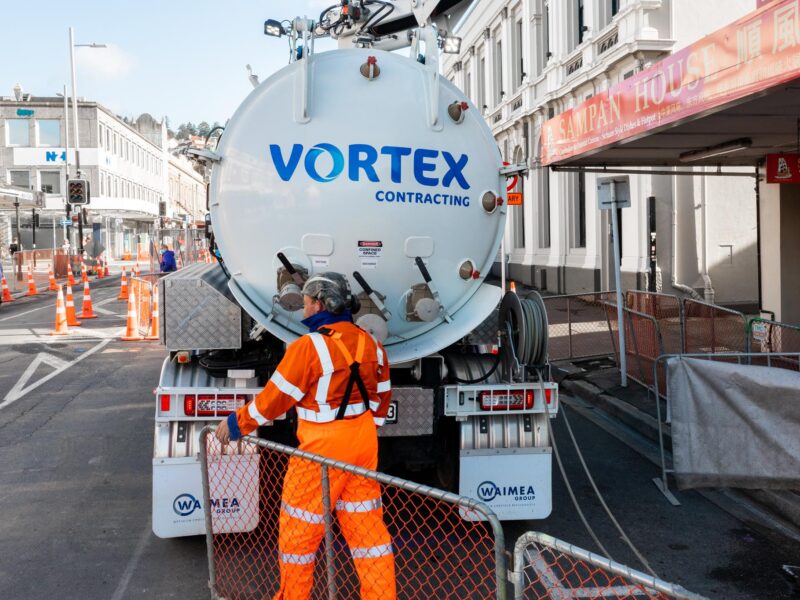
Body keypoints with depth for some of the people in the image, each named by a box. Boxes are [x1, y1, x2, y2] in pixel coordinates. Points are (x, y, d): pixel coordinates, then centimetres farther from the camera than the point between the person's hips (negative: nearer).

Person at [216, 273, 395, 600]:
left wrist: (236, 424, 0)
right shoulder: (370, 344, 4)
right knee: (365, 520, 14)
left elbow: (275, 398, -12)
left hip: (322, 448, -7)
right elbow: (382, 395, 12)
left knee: (299, 526, 9)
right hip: (363, 443, 7)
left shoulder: (309, 346, -18)